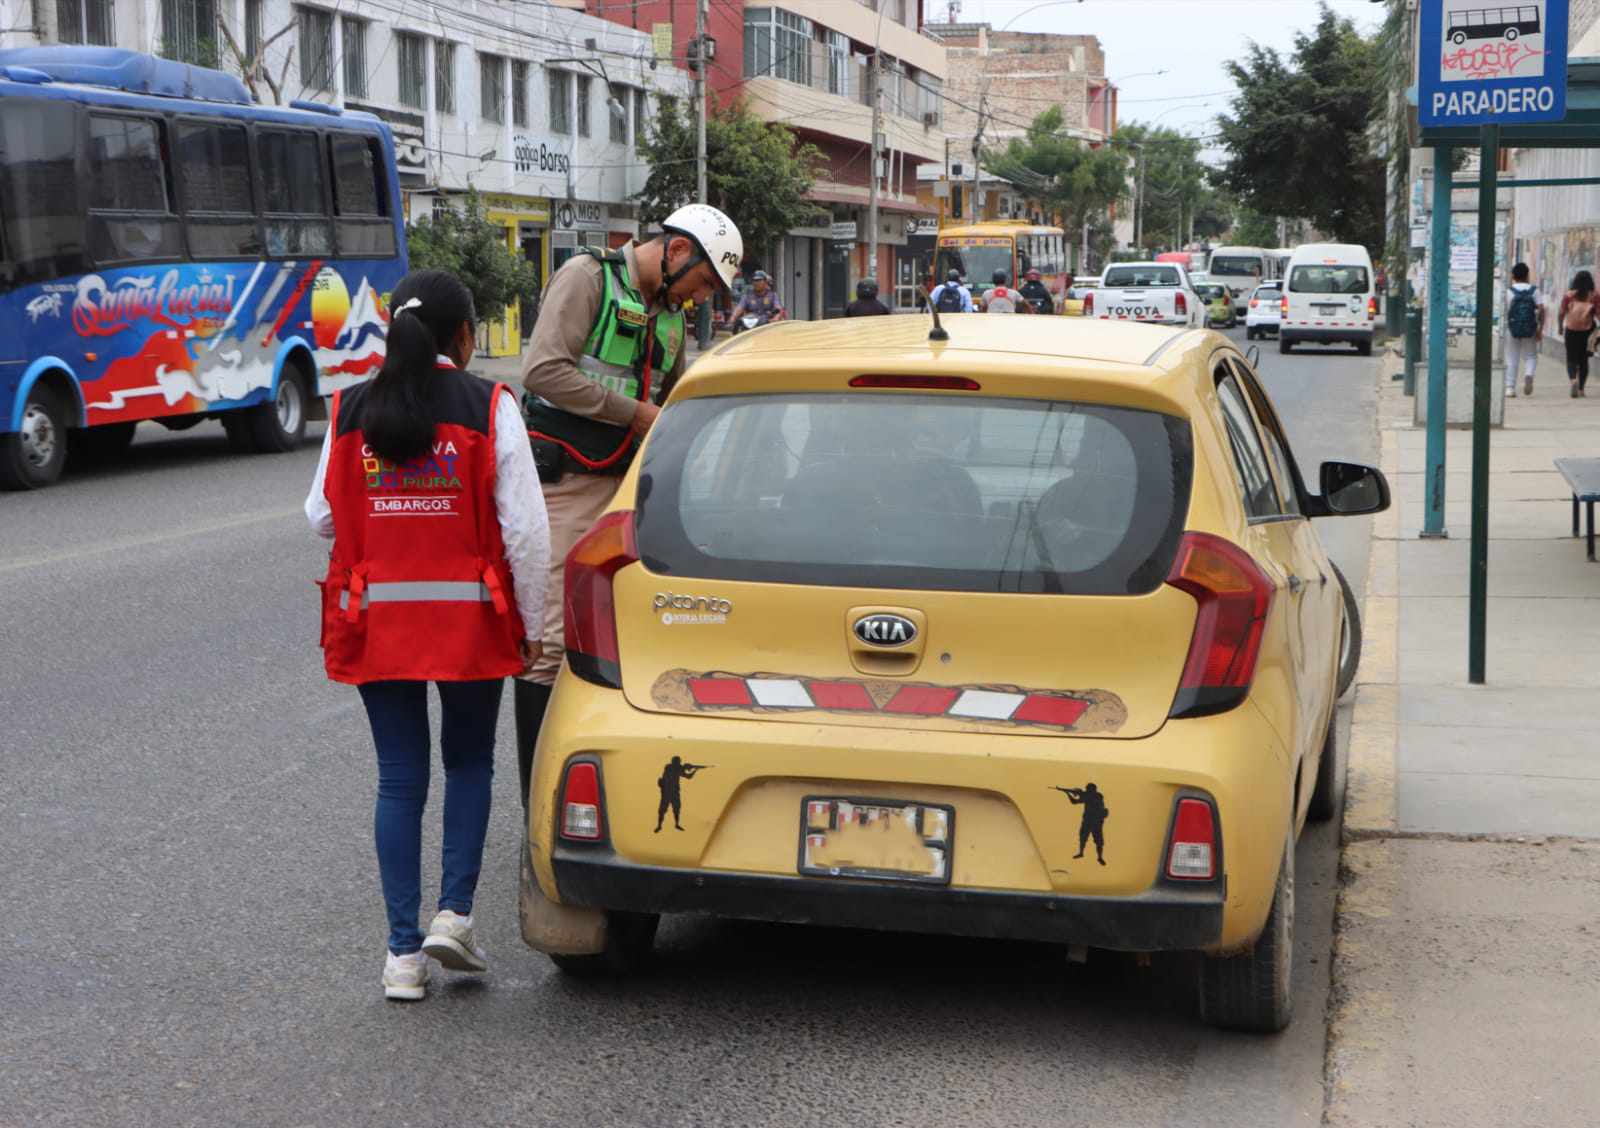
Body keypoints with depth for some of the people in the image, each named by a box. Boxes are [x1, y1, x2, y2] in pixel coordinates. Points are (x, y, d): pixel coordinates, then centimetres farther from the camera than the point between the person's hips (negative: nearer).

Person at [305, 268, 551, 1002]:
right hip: (469, 617, -2)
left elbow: (321, 517, 6)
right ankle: (454, 913, 6)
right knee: (469, 762, 18)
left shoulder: (351, 412, 0)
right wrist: (531, 624, -1)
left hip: (376, 618, 2)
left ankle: (403, 953, 8)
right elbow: (524, 527, -10)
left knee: (399, 777, 8)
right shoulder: (489, 408, -7)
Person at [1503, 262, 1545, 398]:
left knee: (1512, 360, 7)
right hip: (1530, 329, 1)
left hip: (1512, 329, -1)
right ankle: (1529, 374, -18)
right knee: (1531, 356, 12)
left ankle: (1510, 387, 5)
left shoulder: (1509, 292, -4)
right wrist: (1540, 329, -3)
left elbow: (1504, 312, -5)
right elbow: (1541, 309, -7)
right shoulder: (1534, 290, 0)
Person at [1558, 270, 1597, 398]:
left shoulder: (1568, 295, -4)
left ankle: (1573, 380, -24)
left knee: (1571, 359, 3)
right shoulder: (1594, 296, -4)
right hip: (1587, 331, 1)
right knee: (1583, 360, 13)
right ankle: (1581, 388, 14)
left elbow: (1561, 313, -1)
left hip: (1571, 331, -1)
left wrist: (1561, 327, 14)